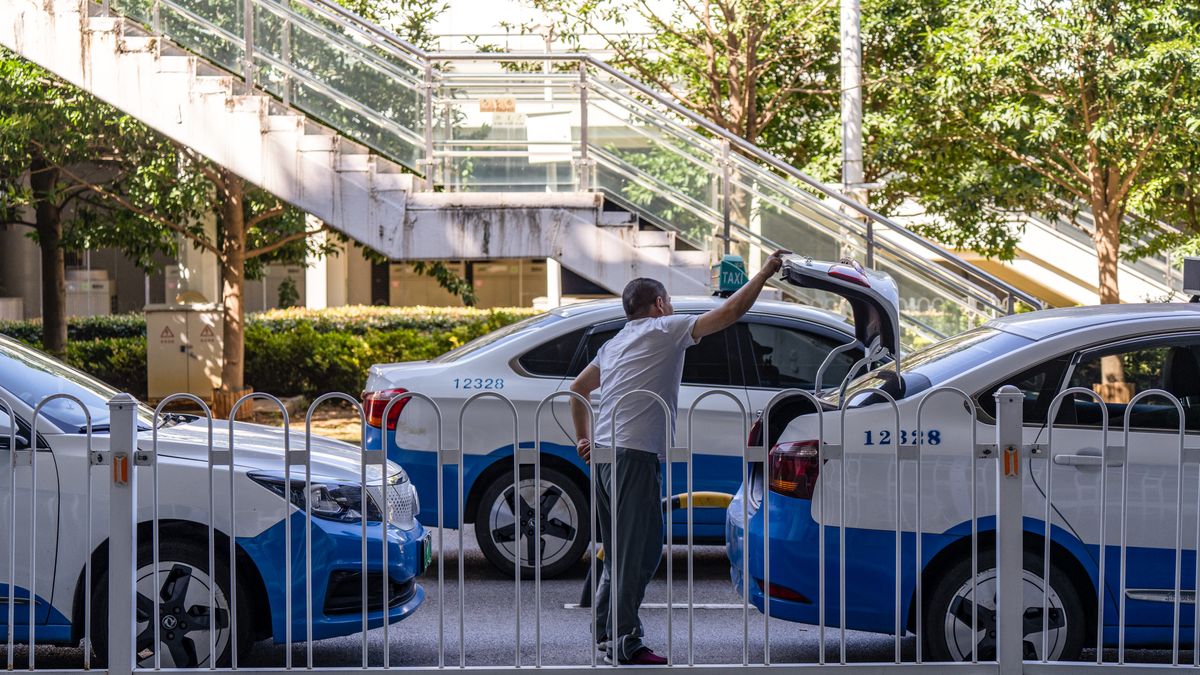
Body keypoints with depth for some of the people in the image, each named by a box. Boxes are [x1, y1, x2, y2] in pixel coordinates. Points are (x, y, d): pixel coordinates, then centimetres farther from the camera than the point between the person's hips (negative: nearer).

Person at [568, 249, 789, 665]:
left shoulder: (614, 345, 23)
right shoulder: (665, 330, -2)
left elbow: (578, 388, 30)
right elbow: (730, 312, -7)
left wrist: (583, 439, 32)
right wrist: (764, 274, 2)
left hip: (604, 455, 9)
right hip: (636, 455, -9)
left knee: (619, 550, 16)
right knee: (639, 549, -8)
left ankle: (605, 631, 20)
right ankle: (626, 643, -10)